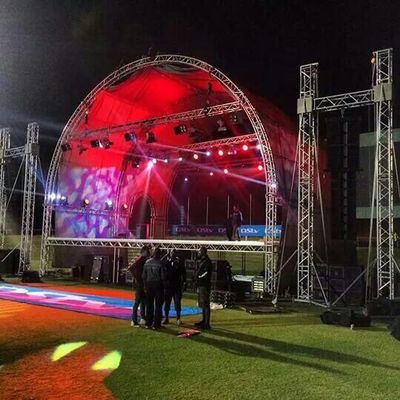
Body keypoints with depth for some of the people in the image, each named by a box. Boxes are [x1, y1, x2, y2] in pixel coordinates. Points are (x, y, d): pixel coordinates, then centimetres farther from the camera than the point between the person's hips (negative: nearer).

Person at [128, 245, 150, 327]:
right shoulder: (140, 259, -15)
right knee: (137, 301, -5)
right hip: (139, 284, -9)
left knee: (143, 301, 17)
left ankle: (143, 317, 29)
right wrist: (135, 278, -19)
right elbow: (130, 268, -24)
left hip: (143, 284, 9)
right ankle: (134, 321, 0)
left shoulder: (145, 259, 10)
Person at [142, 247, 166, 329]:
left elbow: (143, 276, 4)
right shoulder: (160, 263, -12)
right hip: (158, 285, -4)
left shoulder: (147, 262, 1)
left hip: (149, 284, 4)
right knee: (158, 305, 3)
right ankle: (156, 324, 4)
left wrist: (145, 285, 13)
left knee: (149, 305, 13)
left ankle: (148, 323, 18)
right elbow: (163, 276, -11)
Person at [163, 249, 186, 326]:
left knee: (177, 303, 2)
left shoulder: (179, 262, 1)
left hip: (177, 286, -1)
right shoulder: (166, 262, 4)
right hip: (167, 285, 2)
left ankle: (178, 318, 10)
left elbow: (184, 273, 2)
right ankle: (166, 318, 19)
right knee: (166, 303, 9)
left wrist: (183, 282, -7)